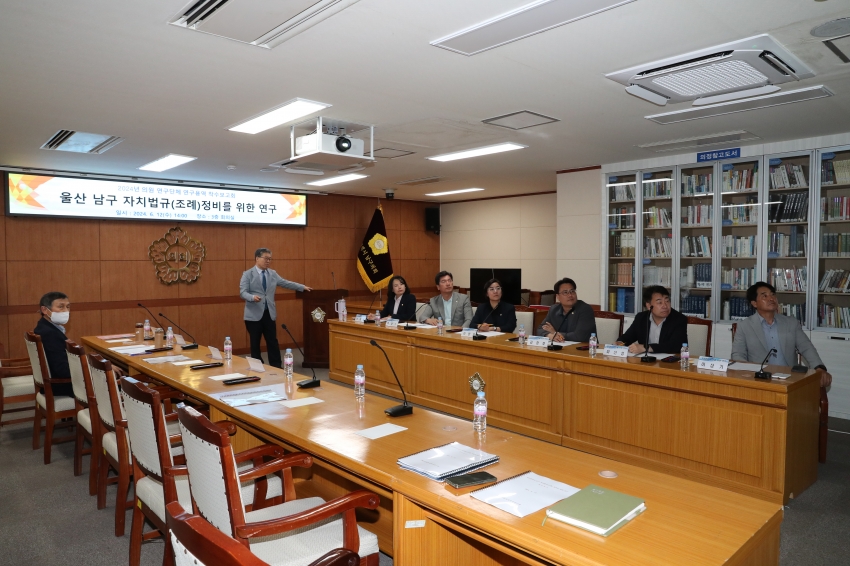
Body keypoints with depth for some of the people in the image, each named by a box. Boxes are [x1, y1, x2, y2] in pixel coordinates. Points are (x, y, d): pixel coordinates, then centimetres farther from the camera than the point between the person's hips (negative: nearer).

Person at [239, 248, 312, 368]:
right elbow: (243, 292, -11)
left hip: (269, 313, 4)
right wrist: (253, 297, -31)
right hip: (254, 315, -4)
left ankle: (276, 367, 11)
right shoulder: (247, 274, -3)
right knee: (255, 344, 5)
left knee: (273, 343, 5)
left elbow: (286, 283, 13)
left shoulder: (273, 273, 11)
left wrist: (303, 287, 7)